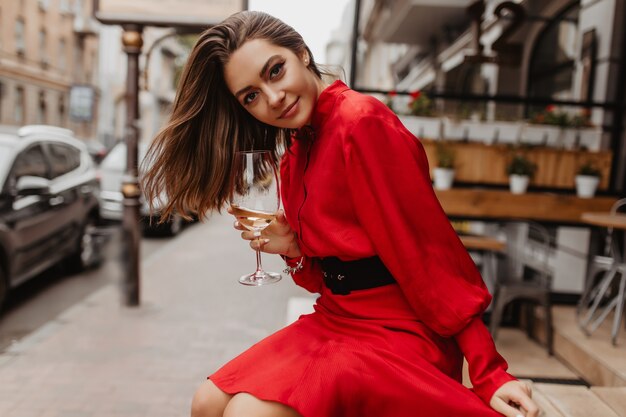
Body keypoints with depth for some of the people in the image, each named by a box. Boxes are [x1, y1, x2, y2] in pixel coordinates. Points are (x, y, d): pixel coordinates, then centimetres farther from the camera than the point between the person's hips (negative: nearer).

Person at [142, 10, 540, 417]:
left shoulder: (362, 121, -17)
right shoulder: (296, 149, 9)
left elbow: (428, 250, -19)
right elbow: (332, 267, 12)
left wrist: (490, 374, -18)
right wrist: (293, 248, -9)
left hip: (397, 330, -8)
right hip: (335, 319, 8)